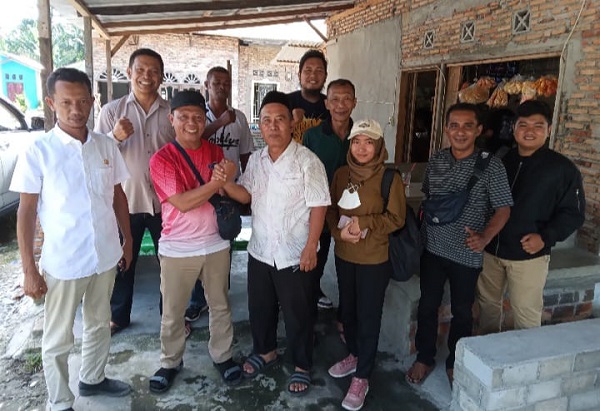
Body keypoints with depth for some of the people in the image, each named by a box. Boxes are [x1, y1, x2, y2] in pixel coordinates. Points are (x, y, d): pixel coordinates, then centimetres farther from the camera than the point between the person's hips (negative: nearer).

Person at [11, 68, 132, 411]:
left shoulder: (107, 146, 0)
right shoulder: (38, 152, -11)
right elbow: (27, 211, -8)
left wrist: (128, 240, 10)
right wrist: (29, 269, -9)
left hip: (105, 257, 4)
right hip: (62, 263, -4)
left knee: (100, 324, 22)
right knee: (58, 340, 12)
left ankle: (93, 379, 45)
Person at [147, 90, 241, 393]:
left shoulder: (216, 152, 3)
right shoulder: (161, 159, -12)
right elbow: (182, 203, -21)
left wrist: (226, 182, -9)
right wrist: (220, 180, -23)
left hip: (216, 244, 4)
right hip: (177, 249, -3)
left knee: (220, 305, 16)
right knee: (172, 312, 12)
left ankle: (222, 356, 35)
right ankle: (170, 362, 34)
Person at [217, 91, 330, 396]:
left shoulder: (307, 161, -14)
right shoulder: (255, 160, 4)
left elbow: (318, 206, -14)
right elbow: (246, 196, 6)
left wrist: (310, 248, -18)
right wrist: (225, 182, -14)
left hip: (294, 254, -5)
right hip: (259, 250, 6)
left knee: (297, 313, 10)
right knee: (260, 306, 21)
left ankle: (301, 366, 31)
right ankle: (265, 351, 45)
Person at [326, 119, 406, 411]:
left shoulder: (389, 177, -13)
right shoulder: (341, 174, 2)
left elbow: (396, 218, -13)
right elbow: (331, 210, 7)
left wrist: (363, 223, -24)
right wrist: (339, 232, -12)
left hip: (375, 259, -5)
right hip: (343, 255, 5)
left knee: (368, 317, 6)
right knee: (347, 310, 19)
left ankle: (362, 377, 22)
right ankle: (354, 355, 43)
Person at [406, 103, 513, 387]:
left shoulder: (491, 166, -11)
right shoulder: (436, 161, 1)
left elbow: (503, 209, -11)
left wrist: (484, 237, -27)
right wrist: (420, 229, 8)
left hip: (466, 254, -3)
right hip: (432, 247, 3)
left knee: (462, 312, 14)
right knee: (427, 305, 14)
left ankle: (455, 363, 36)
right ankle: (424, 358, 34)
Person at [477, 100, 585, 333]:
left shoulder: (562, 168, -6)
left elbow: (573, 213, -4)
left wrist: (546, 237, -18)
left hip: (529, 255, -4)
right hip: (490, 249, 5)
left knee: (526, 314, 5)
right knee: (487, 303, 18)